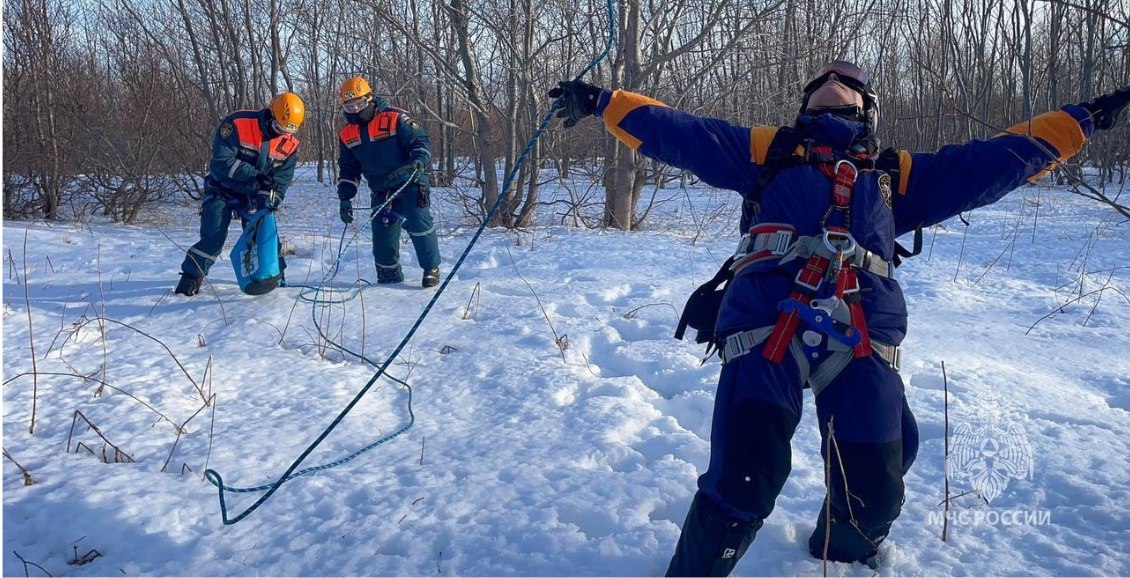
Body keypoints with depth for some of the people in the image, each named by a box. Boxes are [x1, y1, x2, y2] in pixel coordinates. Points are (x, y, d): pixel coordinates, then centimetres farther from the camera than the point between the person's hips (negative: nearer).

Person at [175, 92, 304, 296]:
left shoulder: (291, 145, -10)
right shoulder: (237, 124, -24)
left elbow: (281, 180, -11)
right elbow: (222, 161, -28)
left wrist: (266, 204, -26)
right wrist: (255, 176, -35)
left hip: (254, 195, 3)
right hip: (222, 189, -3)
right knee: (213, 236, -11)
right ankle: (191, 277, 2)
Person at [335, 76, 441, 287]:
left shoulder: (395, 118, -13)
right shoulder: (346, 135, 5)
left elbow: (421, 141, -12)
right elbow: (348, 170, 12)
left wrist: (417, 164, -31)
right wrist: (345, 198, 5)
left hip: (411, 185, -5)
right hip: (381, 192, 5)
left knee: (419, 223, -15)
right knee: (382, 237, 0)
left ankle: (431, 268, 1)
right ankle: (389, 277, 15)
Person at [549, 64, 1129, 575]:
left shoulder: (896, 173, 30)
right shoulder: (769, 149, 25)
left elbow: (997, 159, 32)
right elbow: (677, 132, 23)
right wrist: (602, 101, 19)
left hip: (862, 335, 3)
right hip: (767, 319, -2)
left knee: (873, 494, 0)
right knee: (743, 480, -19)